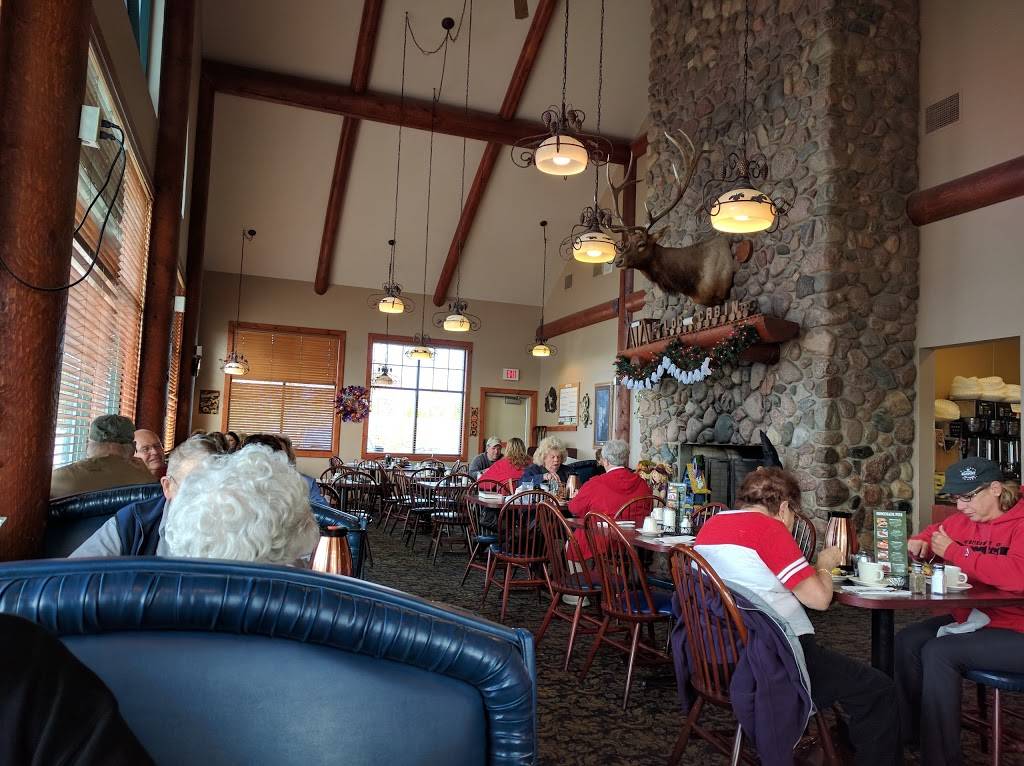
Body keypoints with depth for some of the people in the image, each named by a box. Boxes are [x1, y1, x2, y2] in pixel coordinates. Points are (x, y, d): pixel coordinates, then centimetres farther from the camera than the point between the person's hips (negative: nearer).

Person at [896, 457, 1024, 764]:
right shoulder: (964, 520, 6)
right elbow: (932, 533, 26)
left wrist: (954, 551, -24)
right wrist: (919, 543, 0)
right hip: (972, 618, 8)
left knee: (939, 652, -23)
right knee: (907, 641, -6)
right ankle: (907, 732, 6)